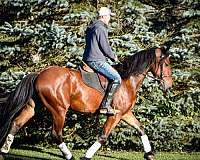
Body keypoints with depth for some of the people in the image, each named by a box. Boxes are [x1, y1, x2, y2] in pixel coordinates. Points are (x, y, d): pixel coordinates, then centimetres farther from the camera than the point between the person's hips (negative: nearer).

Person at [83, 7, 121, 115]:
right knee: (116, 78, -15)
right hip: (97, 61, -11)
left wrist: (111, 55, 22)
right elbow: (105, 48, -16)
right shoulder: (101, 28, -14)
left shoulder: (90, 28, 17)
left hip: (87, 59, 11)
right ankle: (105, 105, -19)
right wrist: (114, 57, 3)